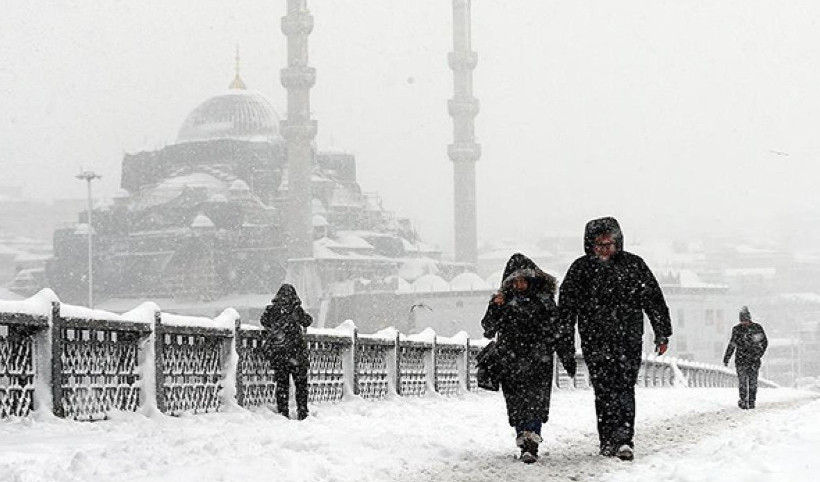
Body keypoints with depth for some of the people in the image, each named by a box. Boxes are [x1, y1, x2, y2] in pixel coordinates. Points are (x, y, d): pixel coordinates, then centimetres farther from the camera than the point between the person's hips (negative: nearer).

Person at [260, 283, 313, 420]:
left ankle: (282, 412, 9)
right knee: (301, 383, 7)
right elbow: (308, 321, 6)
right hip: (295, 351, -2)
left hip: (276, 353, 3)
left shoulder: (271, 309, 0)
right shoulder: (296, 310, -7)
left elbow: (264, 321, 14)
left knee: (281, 383, 11)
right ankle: (302, 413, 5)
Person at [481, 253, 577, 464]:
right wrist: (495, 308, -17)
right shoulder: (504, 300, 6)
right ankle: (526, 443, 11)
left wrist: (568, 357, 10)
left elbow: (558, 330, 11)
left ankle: (530, 445, -18)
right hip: (511, 362, 1)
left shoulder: (544, 299, 5)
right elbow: (488, 330, -1)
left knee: (536, 401, -13)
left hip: (539, 360, -1)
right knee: (517, 404, 1)